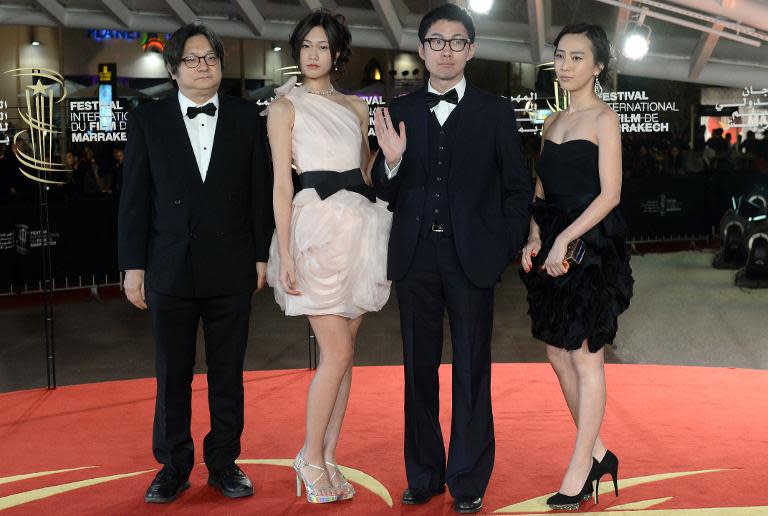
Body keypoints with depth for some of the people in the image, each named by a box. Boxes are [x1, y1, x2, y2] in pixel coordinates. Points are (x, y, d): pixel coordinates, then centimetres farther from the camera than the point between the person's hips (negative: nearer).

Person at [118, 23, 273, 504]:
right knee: (173, 375, 8)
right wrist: (133, 265, -2)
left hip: (232, 269, 0)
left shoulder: (247, 117, 4)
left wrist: (262, 255, 1)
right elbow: (135, 198, 2)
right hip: (171, 267, 0)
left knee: (228, 373, 9)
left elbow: (261, 190, 4)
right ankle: (173, 466, 21)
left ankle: (224, 462, 22)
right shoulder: (147, 120, 3)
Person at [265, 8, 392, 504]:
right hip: (318, 223, -5)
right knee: (337, 353, -8)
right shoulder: (285, 106, 2)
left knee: (345, 351, 6)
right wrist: (286, 252, -10)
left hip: (362, 223, 5)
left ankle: (329, 459, 14)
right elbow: (281, 183, -3)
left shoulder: (356, 106, 16)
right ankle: (311, 456, 9)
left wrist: (381, 227, 9)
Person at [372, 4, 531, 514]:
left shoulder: (496, 112, 2)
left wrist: (506, 249, -3)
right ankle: (424, 475, 24)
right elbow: (388, 191, 6)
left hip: (471, 257, -2)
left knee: (472, 372, 5)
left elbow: (518, 188, 4)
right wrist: (392, 161, -14)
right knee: (419, 368, 11)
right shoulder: (400, 111, 7)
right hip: (415, 258, 2)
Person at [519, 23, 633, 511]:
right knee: (559, 354, 10)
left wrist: (563, 241, -18)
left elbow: (610, 194, -13)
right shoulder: (553, 122, 15)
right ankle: (598, 453, 24)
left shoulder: (604, 119, -6)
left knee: (585, 357, -2)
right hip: (553, 247, 8)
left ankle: (579, 469, 7)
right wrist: (534, 236, -1)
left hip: (591, 247, -7)